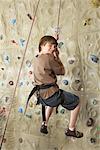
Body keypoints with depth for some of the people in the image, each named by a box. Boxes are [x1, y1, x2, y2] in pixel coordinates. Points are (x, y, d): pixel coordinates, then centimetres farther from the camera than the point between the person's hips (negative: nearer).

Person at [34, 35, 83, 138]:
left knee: (51, 103, 42)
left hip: (42, 95, 8)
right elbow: (62, 71, -8)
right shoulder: (48, 57, -18)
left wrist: (55, 57, 6)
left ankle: (44, 125, 41)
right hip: (51, 93, -8)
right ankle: (71, 129, 20)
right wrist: (57, 57, 0)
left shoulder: (37, 58, 8)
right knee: (76, 102, 10)